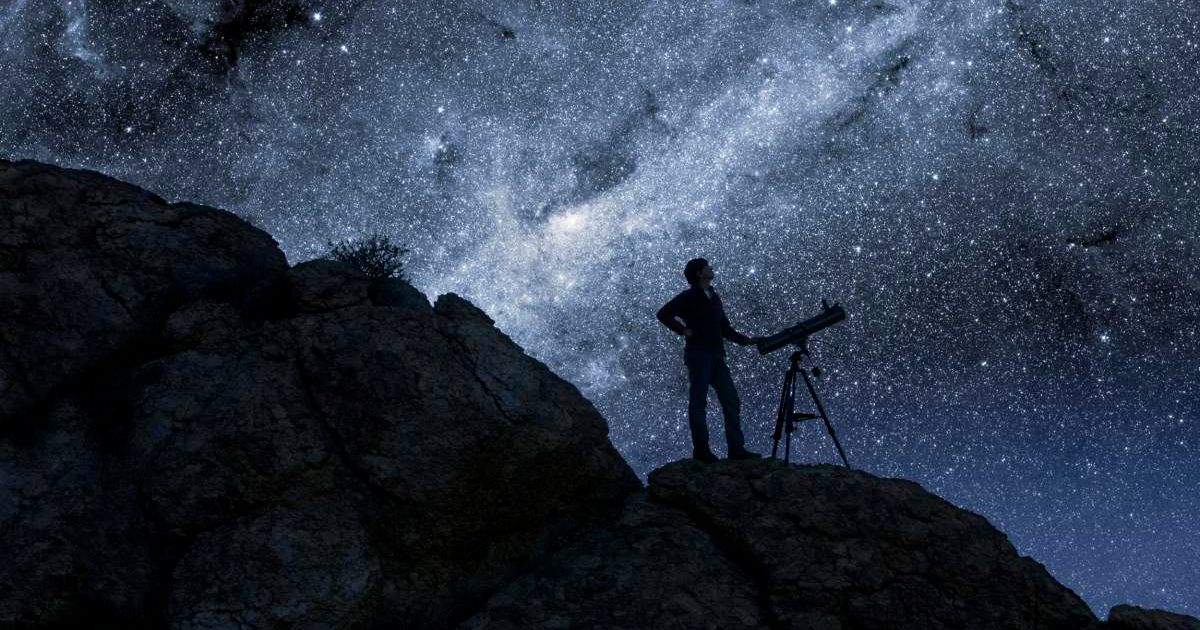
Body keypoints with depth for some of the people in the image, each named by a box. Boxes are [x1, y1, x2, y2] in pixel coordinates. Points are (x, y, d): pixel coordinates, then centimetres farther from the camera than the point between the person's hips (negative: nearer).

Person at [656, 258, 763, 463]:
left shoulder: (714, 298, 19)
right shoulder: (689, 297, -3)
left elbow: (725, 329, 21)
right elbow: (663, 314, -7)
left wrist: (746, 340, 9)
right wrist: (684, 330, -11)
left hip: (716, 357, 7)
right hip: (698, 355, -7)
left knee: (731, 401, 1)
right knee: (698, 403, -4)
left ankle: (736, 448, 2)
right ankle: (701, 449, 0)